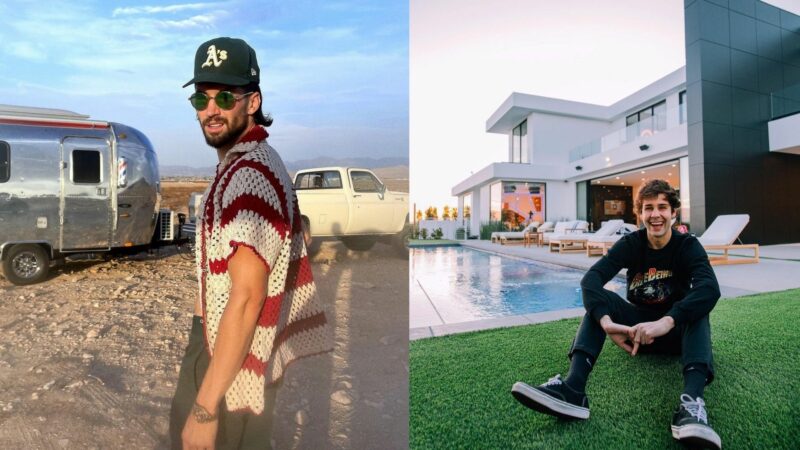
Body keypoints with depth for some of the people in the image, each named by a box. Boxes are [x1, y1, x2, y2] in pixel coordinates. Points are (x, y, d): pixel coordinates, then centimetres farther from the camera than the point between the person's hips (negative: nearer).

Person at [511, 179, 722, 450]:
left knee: (697, 308, -31)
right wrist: (606, 322, -46)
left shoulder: (688, 245, -10)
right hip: (638, 327, 1)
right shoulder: (631, 243, -9)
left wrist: (666, 321, -49)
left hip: (677, 331, 0)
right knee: (600, 298, -27)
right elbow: (591, 279, -27)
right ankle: (573, 389, -44)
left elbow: (710, 289, -32)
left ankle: (692, 402, -52)